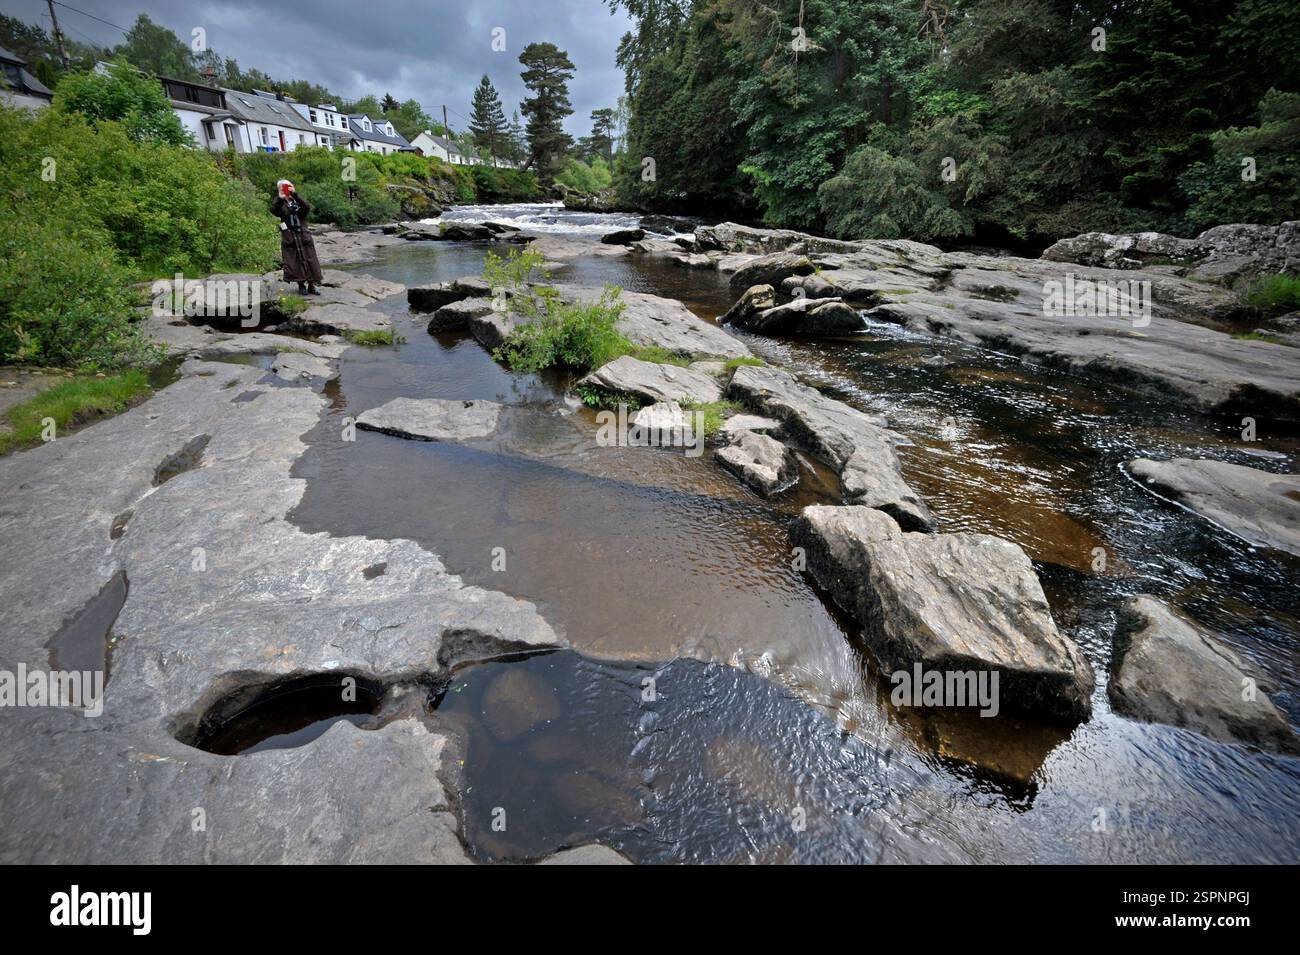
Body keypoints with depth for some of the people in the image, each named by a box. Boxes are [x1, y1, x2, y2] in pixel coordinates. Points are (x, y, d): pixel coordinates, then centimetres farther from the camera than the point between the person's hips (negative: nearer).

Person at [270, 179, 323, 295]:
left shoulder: (298, 201, 7)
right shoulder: (280, 204, 7)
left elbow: (307, 207, -15)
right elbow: (273, 211, -14)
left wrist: (295, 195, -26)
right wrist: (280, 198, -27)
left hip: (303, 236, 1)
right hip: (289, 237, 0)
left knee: (309, 260, 1)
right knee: (294, 262, -1)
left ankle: (311, 285, 8)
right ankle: (301, 285, 7)